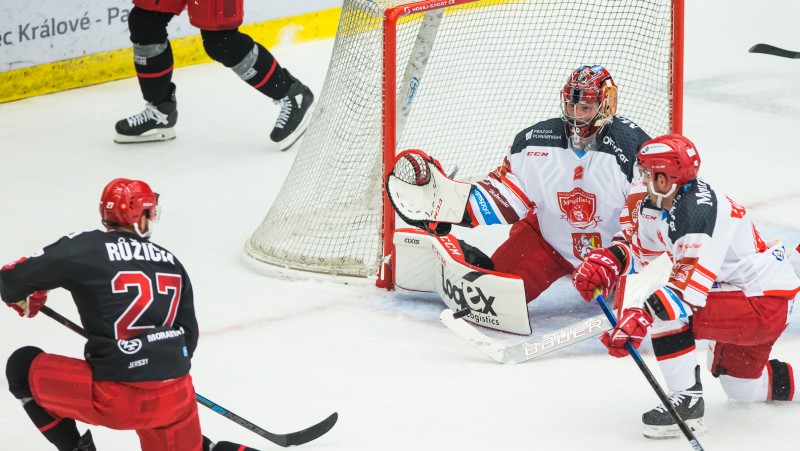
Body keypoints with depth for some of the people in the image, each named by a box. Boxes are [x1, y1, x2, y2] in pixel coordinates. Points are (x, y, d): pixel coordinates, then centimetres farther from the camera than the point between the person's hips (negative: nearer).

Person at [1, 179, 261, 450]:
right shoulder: (171, 262, 13)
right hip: (175, 398, 5)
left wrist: (23, 299, 23)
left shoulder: (85, 248, -3)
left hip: (116, 399, -5)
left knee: (23, 368, 15)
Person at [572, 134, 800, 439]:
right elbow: (637, 242, 16)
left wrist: (640, 317, -42)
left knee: (663, 305, -25)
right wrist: (604, 264, -4)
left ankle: (687, 401, -20)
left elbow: (691, 282, -34)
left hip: (764, 305, -11)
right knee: (740, 386, 26)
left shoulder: (698, 210, -27)